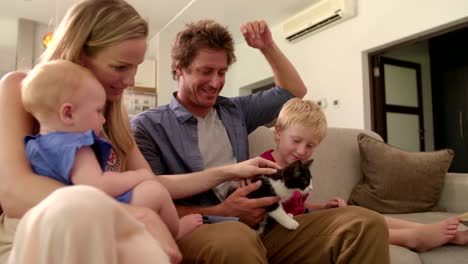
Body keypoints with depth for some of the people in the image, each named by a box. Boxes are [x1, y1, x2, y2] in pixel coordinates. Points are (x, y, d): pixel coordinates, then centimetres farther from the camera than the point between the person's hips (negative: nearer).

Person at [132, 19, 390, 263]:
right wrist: (221, 212, -15)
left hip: (255, 226, 6)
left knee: (365, 223, -15)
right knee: (237, 239, -43)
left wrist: (267, 47, 14)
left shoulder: (235, 110, 18)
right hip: (196, 232, -5)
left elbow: (294, 92, 27)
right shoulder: (147, 125, 2)